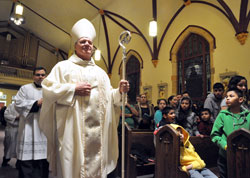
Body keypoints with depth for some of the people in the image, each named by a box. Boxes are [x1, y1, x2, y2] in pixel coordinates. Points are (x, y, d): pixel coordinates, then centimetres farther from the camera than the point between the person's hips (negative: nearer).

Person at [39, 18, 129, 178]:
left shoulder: (100, 72, 19)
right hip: (73, 130, -4)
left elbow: (109, 97, 16)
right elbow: (48, 89, -5)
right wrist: (74, 88, -14)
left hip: (97, 129, 4)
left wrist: (120, 91, -4)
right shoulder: (64, 66, 5)